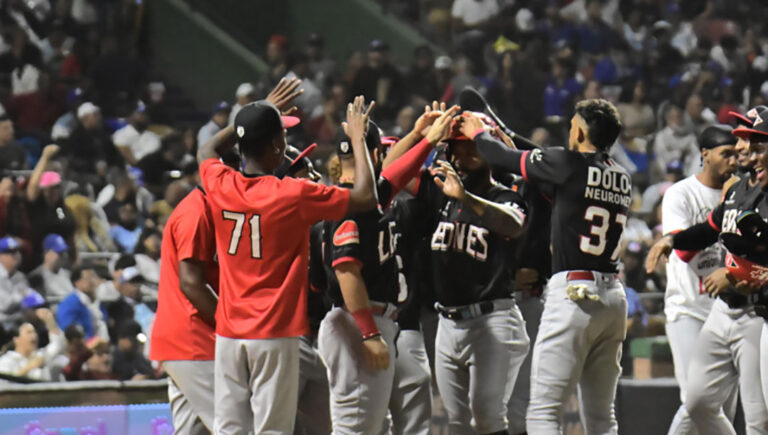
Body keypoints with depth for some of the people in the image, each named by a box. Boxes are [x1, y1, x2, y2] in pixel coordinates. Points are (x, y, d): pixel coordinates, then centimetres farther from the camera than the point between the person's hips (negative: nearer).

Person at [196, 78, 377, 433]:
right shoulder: (293, 196, -14)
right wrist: (358, 138, 4)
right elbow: (365, 197, -7)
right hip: (275, 332, -5)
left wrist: (260, 113, 27)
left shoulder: (219, 186, 0)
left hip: (229, 333, 5)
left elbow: (207, 150, 25)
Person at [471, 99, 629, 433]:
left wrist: (478, 134, 26)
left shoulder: (568, 164, -7)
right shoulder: (623, 179, 13)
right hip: (614, 297, 7)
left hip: (573, 294, -7)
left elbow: (506, 159, 5)